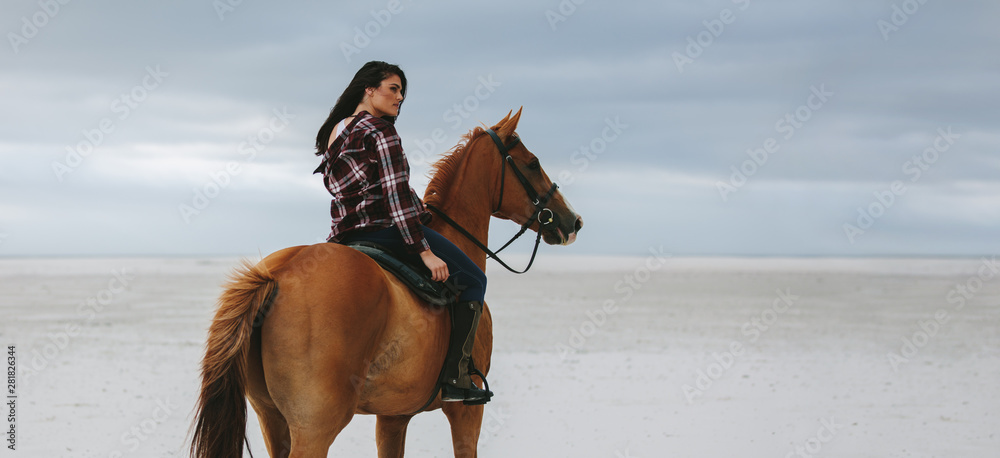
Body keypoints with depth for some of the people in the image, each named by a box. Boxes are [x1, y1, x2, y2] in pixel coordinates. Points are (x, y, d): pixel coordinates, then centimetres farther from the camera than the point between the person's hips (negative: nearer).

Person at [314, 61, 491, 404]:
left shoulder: (333, 133, 16)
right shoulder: (380, 130, -11)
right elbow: (395, 194, -19)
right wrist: (425, 252, -22)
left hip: (346, 235, 9)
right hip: (387, 230, -9)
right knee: (472, 279, 2)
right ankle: (455, 377, -6)